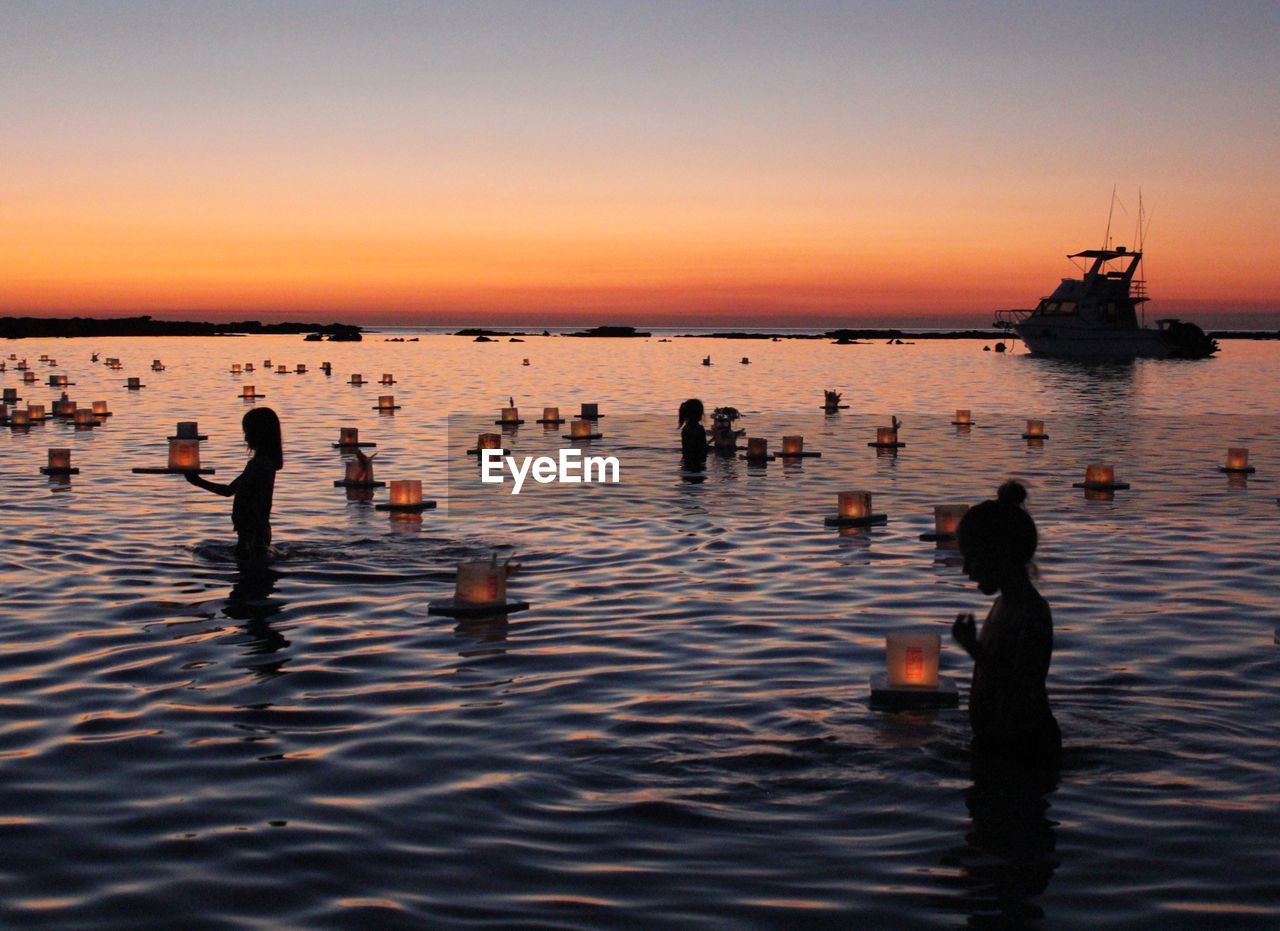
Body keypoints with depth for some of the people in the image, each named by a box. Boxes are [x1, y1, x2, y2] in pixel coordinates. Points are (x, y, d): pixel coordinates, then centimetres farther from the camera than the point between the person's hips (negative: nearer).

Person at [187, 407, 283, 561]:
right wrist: (199, 482, 18)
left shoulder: (262, 465, -19)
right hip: (248, 532, 10)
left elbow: (260, 507, -23)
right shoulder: (257, 463, 13)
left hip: (255, 533, -10)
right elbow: (229, 490, 23)